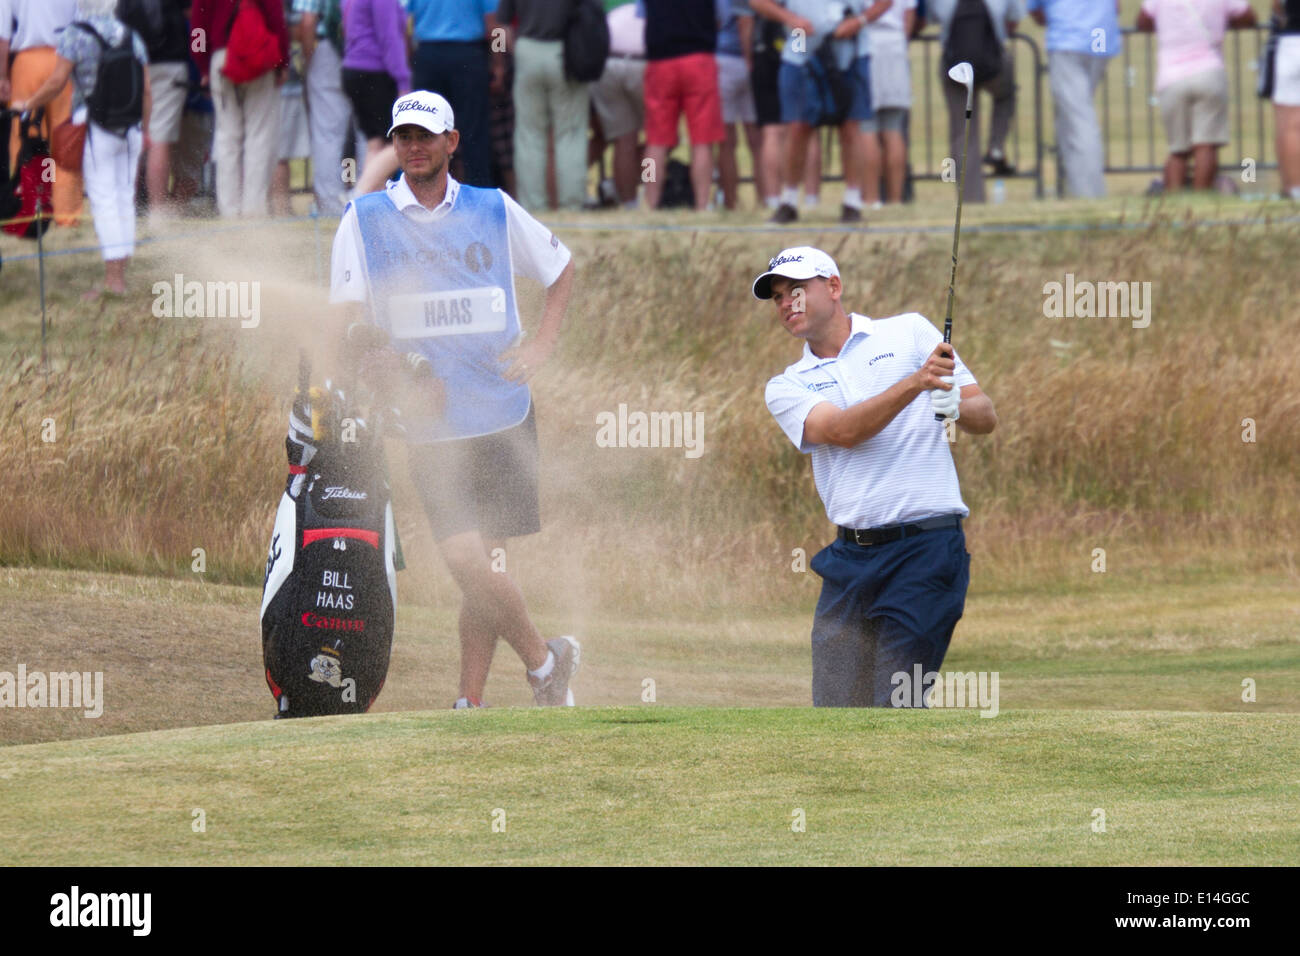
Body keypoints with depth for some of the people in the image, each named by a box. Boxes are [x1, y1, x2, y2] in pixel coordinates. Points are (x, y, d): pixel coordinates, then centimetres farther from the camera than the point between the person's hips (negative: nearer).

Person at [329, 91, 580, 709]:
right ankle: (544, 659, 6)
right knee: (466, 559, -14)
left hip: (503, 417, 1)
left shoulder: (495, 211, 8)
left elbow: (560, 269, 22)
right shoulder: (364, 219, 4)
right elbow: (345, 315, 2)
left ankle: (470, 703, 12)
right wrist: (373, 358, -19)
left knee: (483, 564, 2)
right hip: (429, 421, -1)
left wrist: (542, 346, 8)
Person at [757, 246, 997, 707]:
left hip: (926, 547, -4)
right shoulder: (787, 387, 12)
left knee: (896, 709, -14)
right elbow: (842, 430, -8)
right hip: (850, 558, 4)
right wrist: (914, 383, -23)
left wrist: (955, 406, -17)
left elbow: (985, 417, 8)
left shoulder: (910, 332, 9)